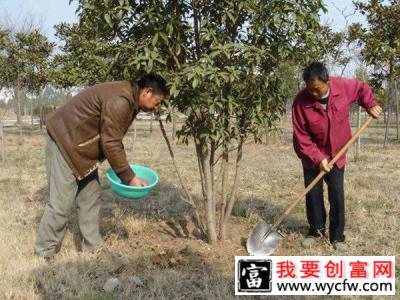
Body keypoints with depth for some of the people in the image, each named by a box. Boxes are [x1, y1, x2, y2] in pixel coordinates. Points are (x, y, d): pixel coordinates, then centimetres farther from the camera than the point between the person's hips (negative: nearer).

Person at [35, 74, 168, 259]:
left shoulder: (129, 100, 6)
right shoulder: (119, 101, -26)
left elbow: (113, 139, 14)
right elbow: (110, 143, -26)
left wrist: (124, 171, 9)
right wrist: (129, 177, -18)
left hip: (82, 145, 10)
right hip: (65, 140, -10)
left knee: (90, 198, 11)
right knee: (62, 202, -6)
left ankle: (93, 247, 21)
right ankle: (45, 253, 8)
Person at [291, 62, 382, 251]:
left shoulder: (344, 86, -17)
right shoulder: (301, 101, -23)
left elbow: (362, 88, 8)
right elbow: (301, 137, -19)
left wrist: (371, 105, -5)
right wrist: (317, 158, -24)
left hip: (336, 155, 1)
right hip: (312, 158, -1)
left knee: (337, 196, 2)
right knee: (313, 195, 6)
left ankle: (337, 236, 14)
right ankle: (316, 230, 24)